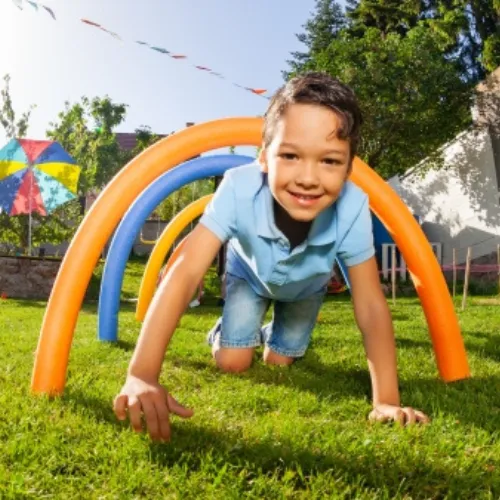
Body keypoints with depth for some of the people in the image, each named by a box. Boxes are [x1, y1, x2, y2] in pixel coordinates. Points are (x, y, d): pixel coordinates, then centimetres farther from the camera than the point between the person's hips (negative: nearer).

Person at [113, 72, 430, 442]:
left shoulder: (352, 208, -42)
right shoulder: (239, 189, -46)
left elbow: (371, 307, -35)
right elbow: (185, 273, -49)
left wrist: (386, 402, -40)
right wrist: (141, 377, -56)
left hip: (306, 286, 1)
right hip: (250, 275, -1)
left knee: (280, 363, 6)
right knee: (232, 364, -6)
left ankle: (273, 333, 41)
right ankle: (225, 330, 30)